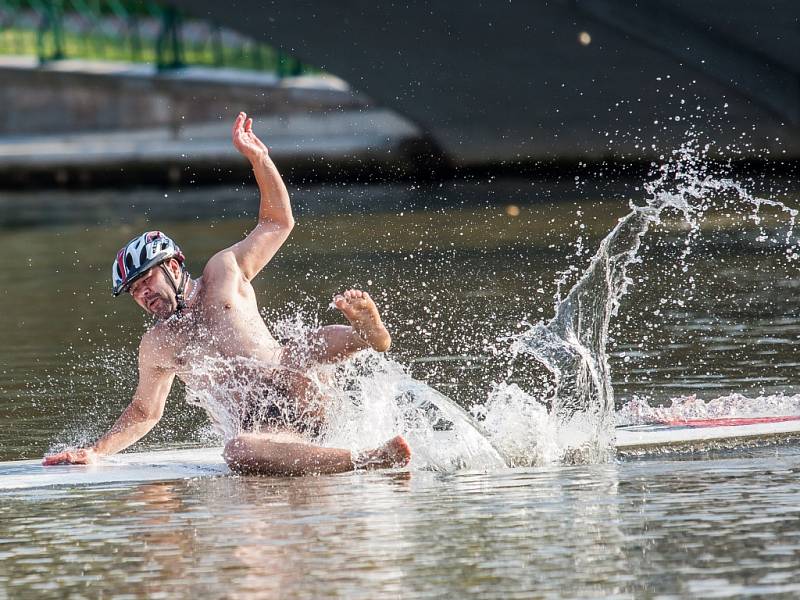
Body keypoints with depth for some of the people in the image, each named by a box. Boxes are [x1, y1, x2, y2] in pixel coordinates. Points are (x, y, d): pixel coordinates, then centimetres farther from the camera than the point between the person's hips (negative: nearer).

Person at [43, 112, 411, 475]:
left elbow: (278, 222, 20)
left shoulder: (224, 271, 17)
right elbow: (143, 413, 30)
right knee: (237, 452, -37)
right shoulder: (156, 347, 20)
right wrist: (95, 452, 20)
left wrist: (257, 158, 12)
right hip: (262, 426, 0)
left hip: (303, 398, 0)